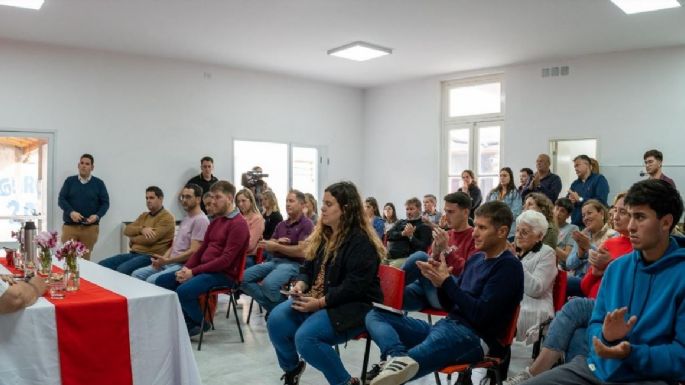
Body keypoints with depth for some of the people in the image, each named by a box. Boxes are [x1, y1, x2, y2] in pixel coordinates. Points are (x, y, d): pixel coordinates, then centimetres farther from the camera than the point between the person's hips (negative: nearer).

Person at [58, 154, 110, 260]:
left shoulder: (99, 183, 7)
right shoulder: (69, 181, 8)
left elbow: (105, 203, 6)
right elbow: (61, 199, 2)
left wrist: (97, 215, -13)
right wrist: (71, 212, -16)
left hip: (90, 227, 0)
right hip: (70, 226, 1)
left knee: (85, 258, 1)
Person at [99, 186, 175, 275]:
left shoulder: (166, 217, -6)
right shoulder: (144, 215, 21)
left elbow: (150, 238, -17)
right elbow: (127, 230, 9)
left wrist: (132, 239, 1)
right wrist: (141, 229, -11)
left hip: (151, 257, -8)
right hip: (134, 253, 8)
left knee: (121, 270, -32)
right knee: (101, 265, -7)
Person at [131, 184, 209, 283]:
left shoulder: (200, 220, -12)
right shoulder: (185, 218, 20)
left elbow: (193, 251, -19)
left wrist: (167, 261, -18)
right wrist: (163, 258, 2)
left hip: (183, 265, -9)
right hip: (170, 262, 10)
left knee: (152, 280, -26)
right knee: (136, 274, 1)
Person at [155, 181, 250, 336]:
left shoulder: (239, 224, -14)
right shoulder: (215, 221, 16)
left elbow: (226, 260, -21)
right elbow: (201, 249, 17)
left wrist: (194, 272, -20)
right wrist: (186, 268, -2)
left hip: (224, 274, -9)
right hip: (205, 269, 9)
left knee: (183, 291, -29)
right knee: (162, 281, 2)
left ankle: (201, 323, 0)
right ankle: (188, 321, 8)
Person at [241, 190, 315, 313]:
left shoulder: (306, 224, -5)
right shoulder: (281, 225, 19)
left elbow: (301, 252, -15)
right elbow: (269, 247, 14)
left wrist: (277, 246, -11)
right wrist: (277, 241, -8)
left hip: (293, 264, -8)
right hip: (274, 261, 8)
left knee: (269, 284, -34)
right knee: (244, 277, -12)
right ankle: (273, 306, -11)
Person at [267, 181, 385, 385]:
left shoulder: (361, 242, -16)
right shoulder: (322, 235, 11)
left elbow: (354, 287, -22)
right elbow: (309, 268, 18)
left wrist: (320, 303, -24)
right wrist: (301, 284, -5)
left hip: (353, 306, -8)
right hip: (317, 299, 8)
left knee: (306, 337, -29)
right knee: (276, 320, -12)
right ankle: (292, 366, 17)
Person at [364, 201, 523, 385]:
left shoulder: (509, 266, -7)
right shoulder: (475, 258, 19)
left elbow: (480, 314, -17)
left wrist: (447, 282, -14)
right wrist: (439, 282, -2)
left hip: (474, 337, -10)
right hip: (447, 326, 10)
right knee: (375, 315, -8)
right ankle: (400, 357, -35)